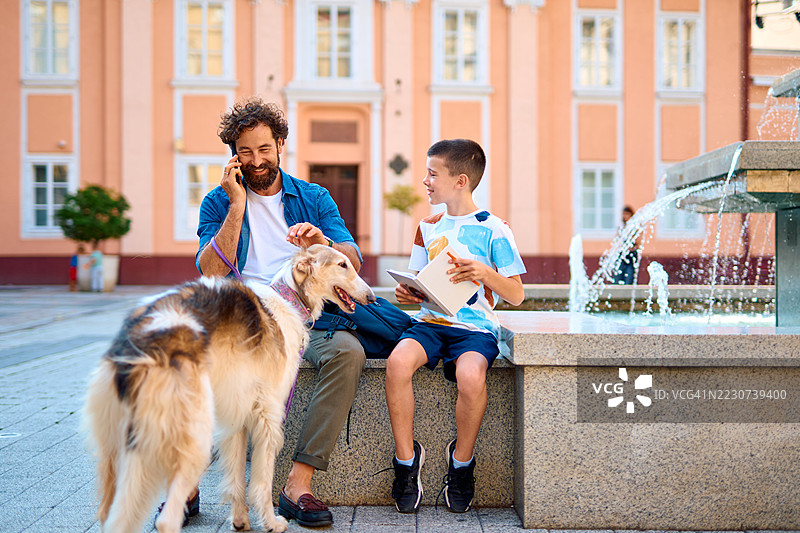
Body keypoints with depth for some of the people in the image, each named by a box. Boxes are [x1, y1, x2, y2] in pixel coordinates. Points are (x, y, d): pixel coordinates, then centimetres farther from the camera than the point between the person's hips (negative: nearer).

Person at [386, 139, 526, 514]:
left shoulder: (493, 230, 1)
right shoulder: (429, 227, 16)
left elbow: (516, 296, 0)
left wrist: (486, 274, -18)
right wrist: (408, 294, 0)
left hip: (475, 327, -4)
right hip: (430, 321, 4)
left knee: (471, 375, -35)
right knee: (398, 362, -29)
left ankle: (462, 462, -7)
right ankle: (406, 458, -11)